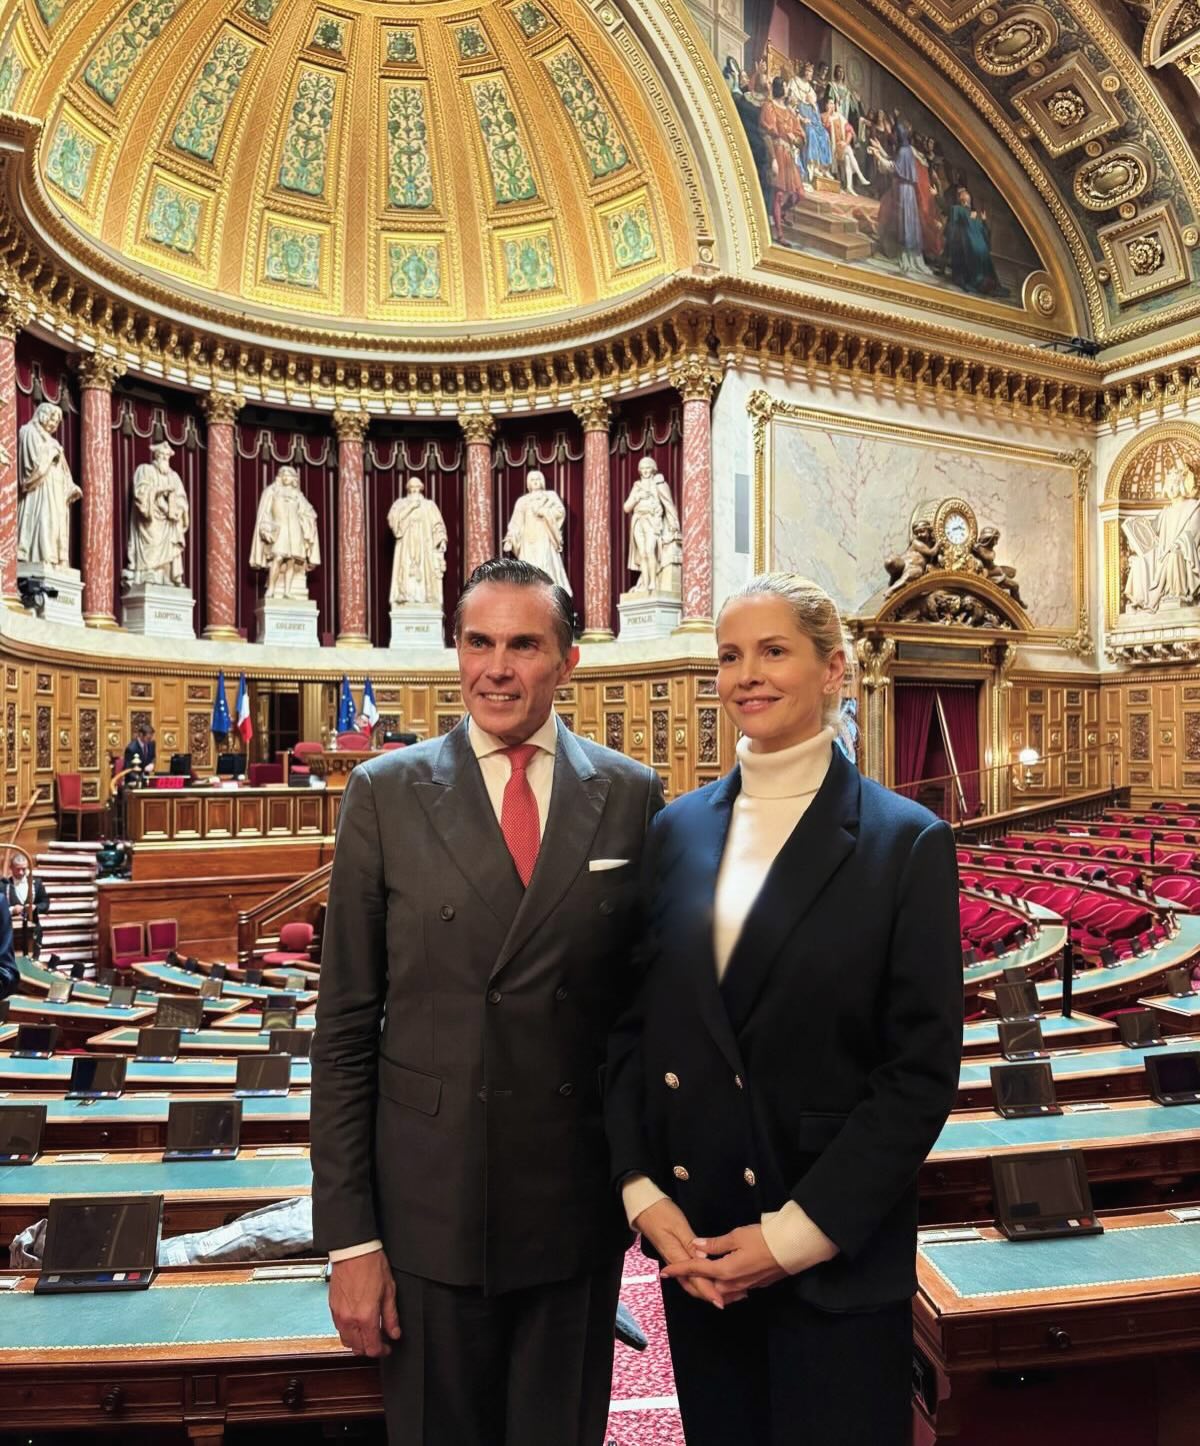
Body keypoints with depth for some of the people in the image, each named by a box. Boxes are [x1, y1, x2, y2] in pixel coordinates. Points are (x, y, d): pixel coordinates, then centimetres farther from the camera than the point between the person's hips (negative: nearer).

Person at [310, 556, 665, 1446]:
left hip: (582, 1206, 1)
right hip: (428, 1204, -1)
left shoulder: (632, 795, -3)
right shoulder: (385, 794, -6)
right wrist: (350, 1239, -5)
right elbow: (344, 1030, -5)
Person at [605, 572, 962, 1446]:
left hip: (838, 1263, -3)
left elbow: (924, 1072, -10)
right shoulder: (678, 830, 2)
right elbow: (631, 1026, 4)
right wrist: (642, 1194, -5)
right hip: (693, 1248, 4)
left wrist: (798, 1232, -12)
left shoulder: (907, 843, -9)